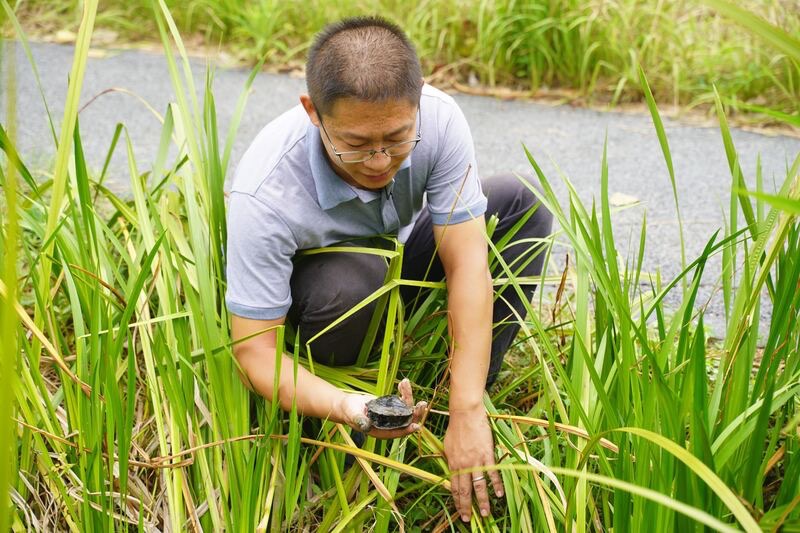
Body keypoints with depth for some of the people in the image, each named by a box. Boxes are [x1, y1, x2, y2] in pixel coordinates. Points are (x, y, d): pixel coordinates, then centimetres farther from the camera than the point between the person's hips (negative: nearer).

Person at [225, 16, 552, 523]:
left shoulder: (438, 118, -30)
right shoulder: (264, 195, -39)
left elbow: (467, 264, -30)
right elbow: (254, 351, -34)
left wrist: (467, 413, -35)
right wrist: (349, 409, -52)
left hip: (396, 255, 5)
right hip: (306, 280, -4)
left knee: (517, 202, -13)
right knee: (355, 278, -39)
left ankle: (475, 390, -11)